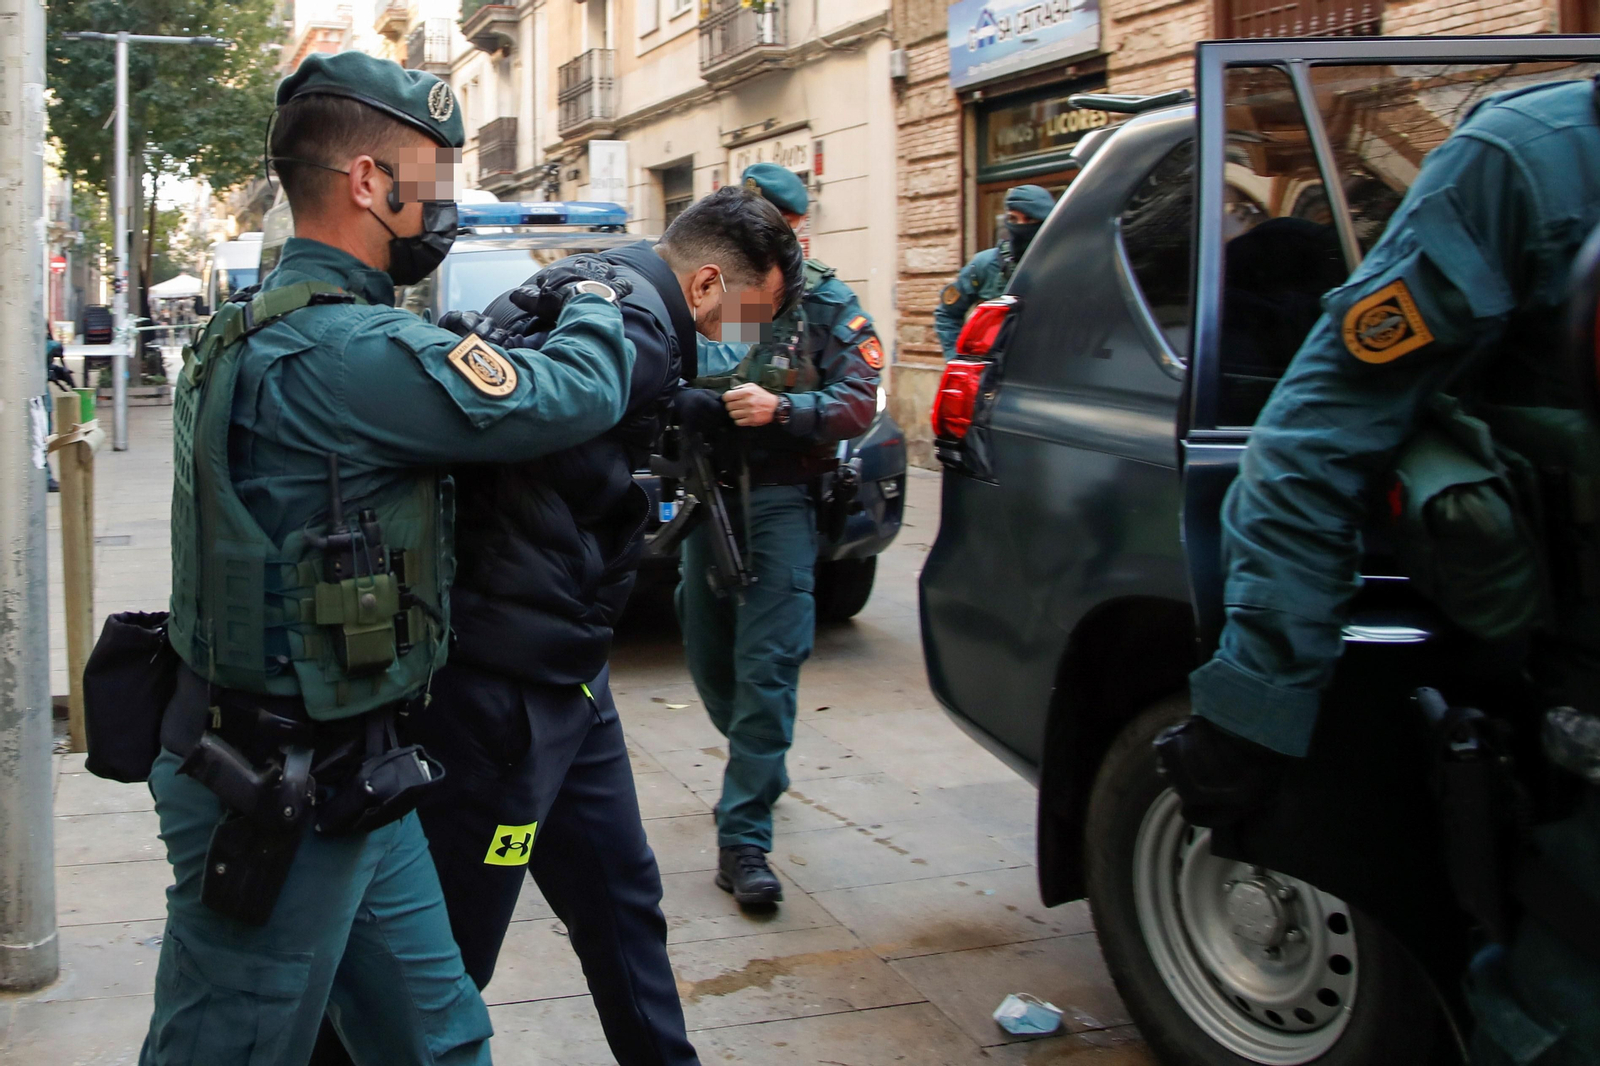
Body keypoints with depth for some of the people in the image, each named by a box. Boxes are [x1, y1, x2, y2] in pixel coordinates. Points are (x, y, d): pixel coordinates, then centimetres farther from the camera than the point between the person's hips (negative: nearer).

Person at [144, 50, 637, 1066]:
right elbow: (576, 398, -18)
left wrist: (528, 325, 8)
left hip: (346, 778, 10)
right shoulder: (347, 349, -23)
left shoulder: (263, 325, 10)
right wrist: (593, 306, 3)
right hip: (280, 797, -10)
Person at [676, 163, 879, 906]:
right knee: (707, 656, 13)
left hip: (781, 499, -4)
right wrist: (681, 400, -14)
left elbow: (858, 404, -8)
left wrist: (781, 408, -22)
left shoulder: (827, 307, 1)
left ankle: (743, 837, -6)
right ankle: (759, 769, 41)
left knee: (767, 664, -10)